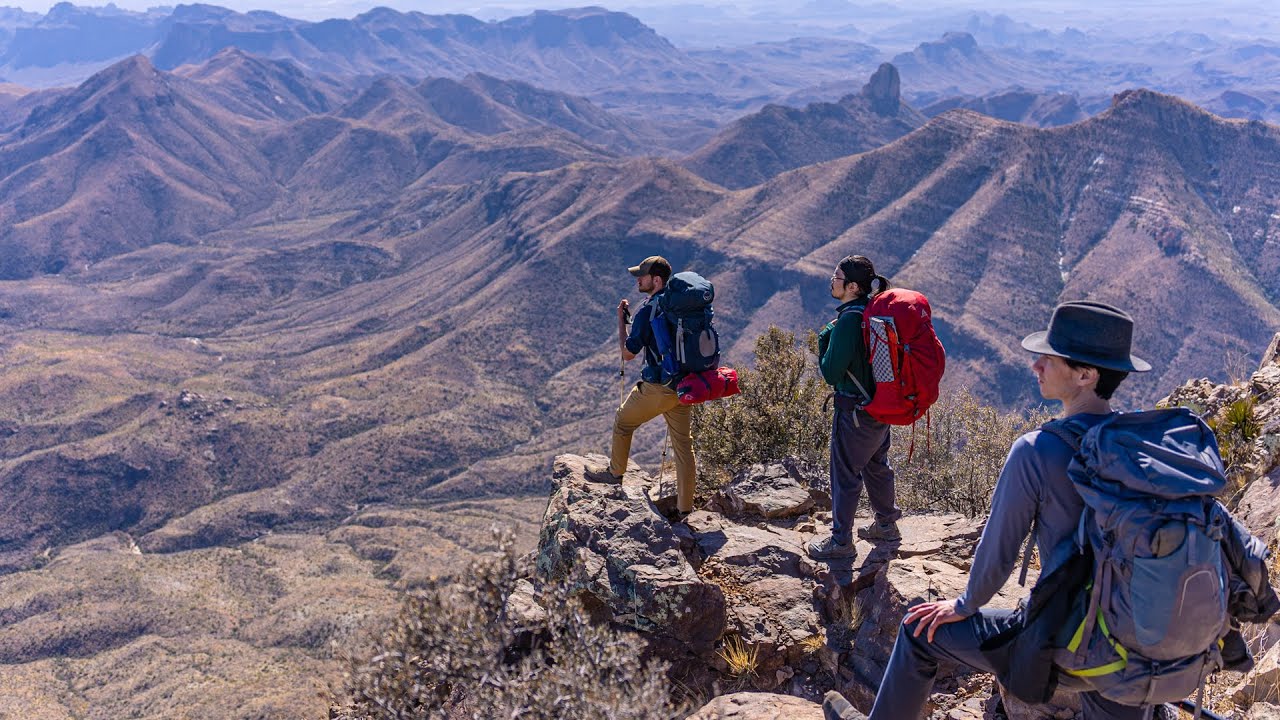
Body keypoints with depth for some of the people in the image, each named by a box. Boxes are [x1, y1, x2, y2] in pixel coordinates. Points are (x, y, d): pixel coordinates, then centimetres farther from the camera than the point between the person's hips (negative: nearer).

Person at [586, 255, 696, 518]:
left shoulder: (648, 311, -17)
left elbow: (627, 353, -12)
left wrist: (621, 320, -2)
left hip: (657, 387, -7)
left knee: (623, 422, 18)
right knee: (683, 442, 11)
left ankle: (615, 472, 35)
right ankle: (685, 506, 16)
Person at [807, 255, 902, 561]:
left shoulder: (848, 320, -26)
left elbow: (831, 373, -21)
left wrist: (824, 337, -9)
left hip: (855, 411, -9)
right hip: (881, 405, 9)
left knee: (845, 475, 5)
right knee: (877, 465, 25)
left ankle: (841, 541, 17)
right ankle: (887, 524, 41)